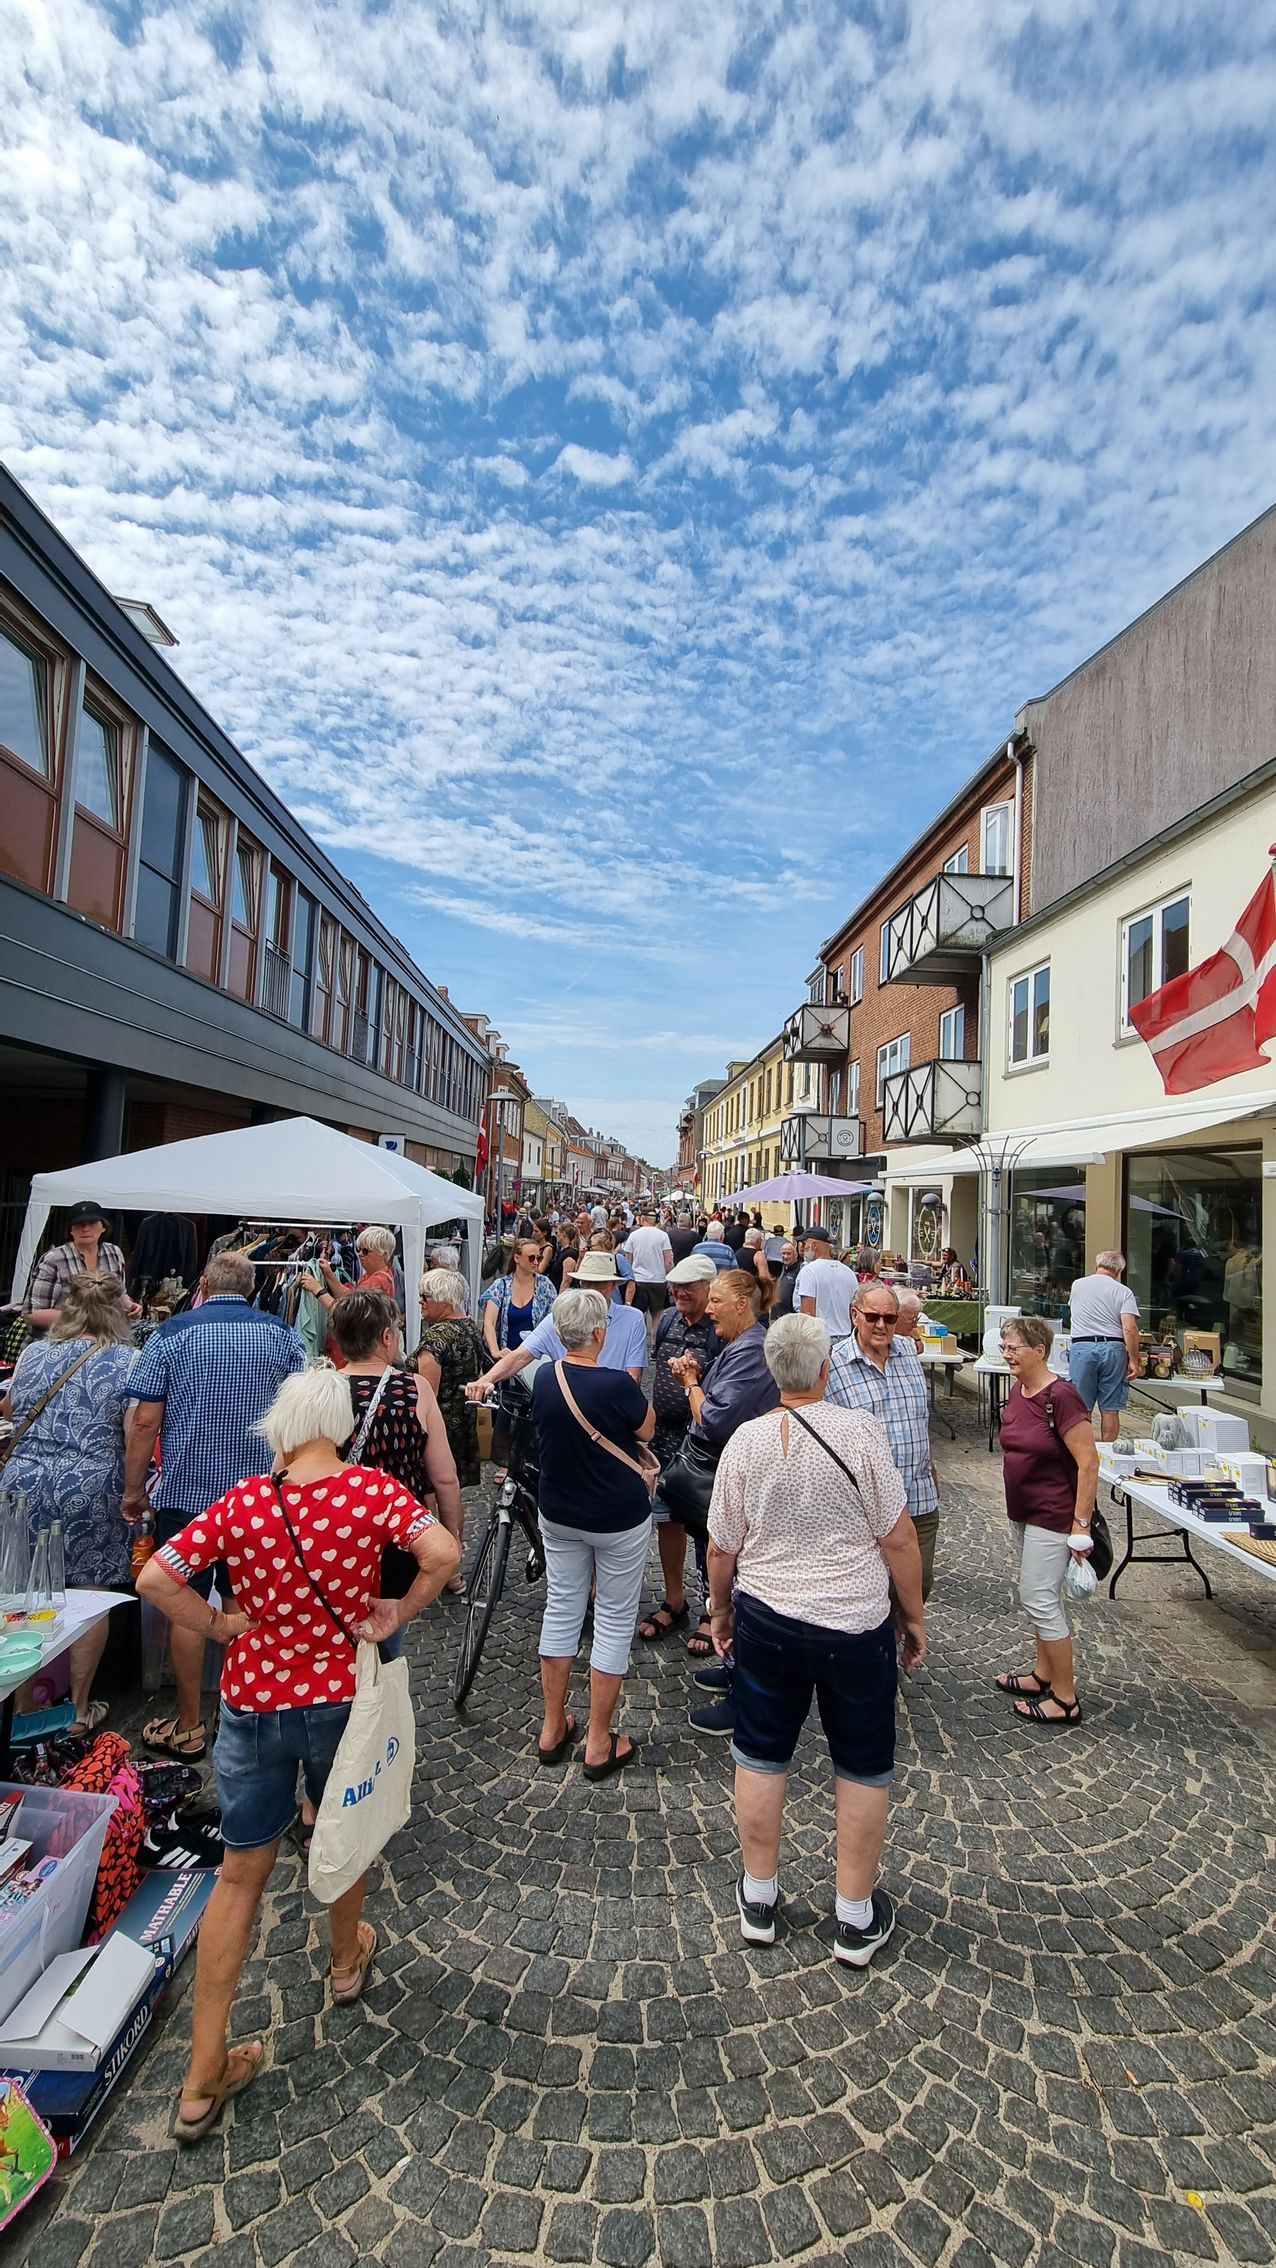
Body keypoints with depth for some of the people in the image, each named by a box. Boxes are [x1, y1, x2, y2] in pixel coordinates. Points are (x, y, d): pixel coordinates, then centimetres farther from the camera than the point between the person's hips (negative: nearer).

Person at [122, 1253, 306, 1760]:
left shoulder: (172, 1333, -4)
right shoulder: (282, 1336, 1)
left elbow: (145, 1420, -6)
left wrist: (134, 1489, 5)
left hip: (187, 1491, -2)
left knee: (187, 1608, 11)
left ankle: (189, 1729, 21)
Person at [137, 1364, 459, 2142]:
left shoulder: (242, 1503, -11)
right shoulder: (373, 1490, -18)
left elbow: (155, 1579, -14)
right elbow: (443, 1554, -29)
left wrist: (217, 1627, -3)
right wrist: (399, 1614, -13)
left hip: (253, 1699, 1)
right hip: (343, 1696, -1)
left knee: (242, 1874, 17)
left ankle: (204, 2077, 24)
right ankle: (347, 1959, 53)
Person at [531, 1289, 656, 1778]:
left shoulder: (544, 1380, -10)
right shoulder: (616, 1386, -26)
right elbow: (647, 1428, -7)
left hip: (558, 1516, 5)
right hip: (619, 1519, -5)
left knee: (560, 1610, 17)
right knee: (614, 1621, 10)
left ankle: (553, 1729, 30)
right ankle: (600, 1744, 20)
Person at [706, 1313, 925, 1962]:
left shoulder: (746, 1440, -9)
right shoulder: (861, 1431, -17)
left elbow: (721, 1548, -1)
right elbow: (898, 1537, -12)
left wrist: (721, 1611, 16)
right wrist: (914, 1615, 3)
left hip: (765, 1619, 2)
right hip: (854, 1623, -2)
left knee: (760, 1755, 20)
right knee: (863, 1767, 17)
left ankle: (758, 1901, 35)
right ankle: (856, 1919, 31)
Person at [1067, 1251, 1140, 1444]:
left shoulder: (1077, 1285, 11)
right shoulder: (1124, 1292, 2)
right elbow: (1130, 1329, -9)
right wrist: (1133, 1360, -4)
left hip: (1082, 1347, 1)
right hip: (1113, 1348, -1)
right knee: (1110, 1409, 6)